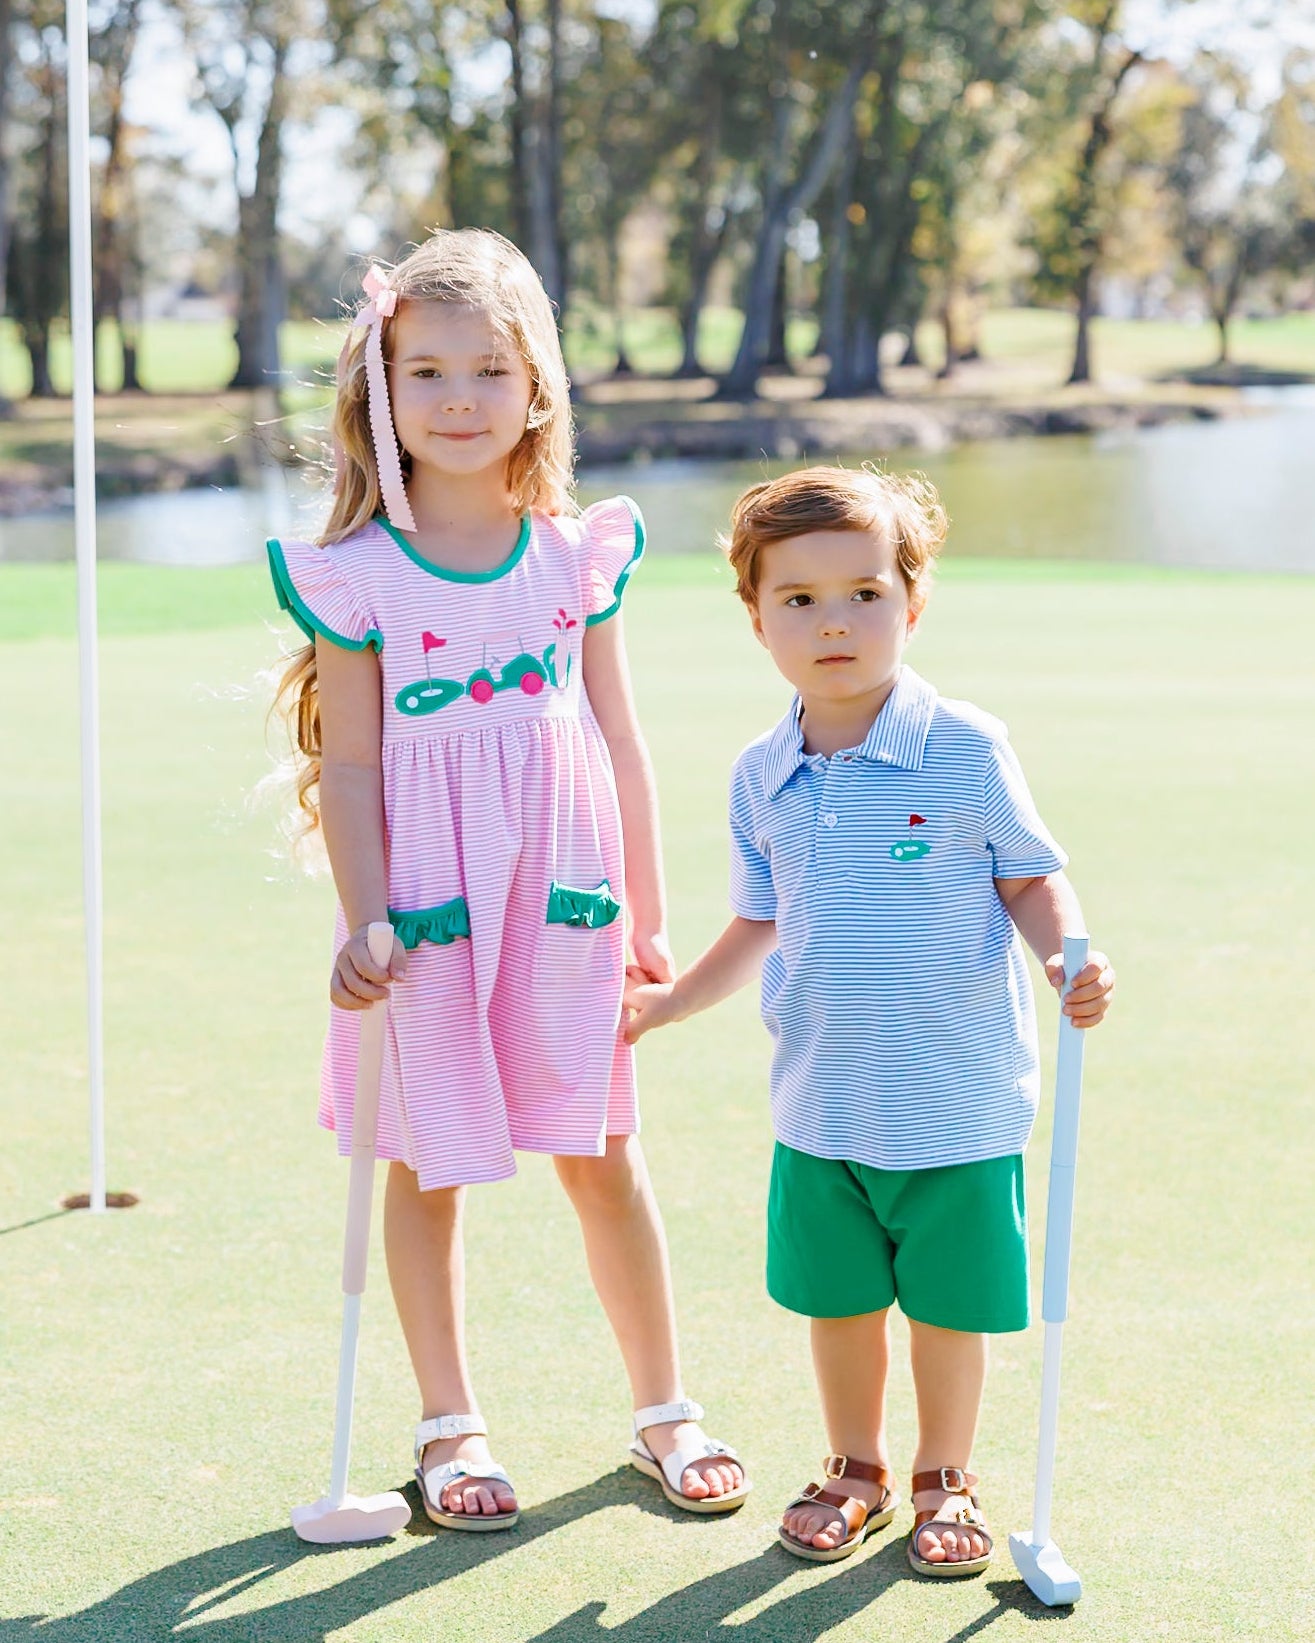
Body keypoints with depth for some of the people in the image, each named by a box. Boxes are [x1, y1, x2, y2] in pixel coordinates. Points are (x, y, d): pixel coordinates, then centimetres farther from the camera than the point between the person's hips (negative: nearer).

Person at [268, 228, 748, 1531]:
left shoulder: (580, 553, 3)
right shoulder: (355, 573, -5)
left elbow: (621, 745, 8)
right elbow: (346, 765, -4)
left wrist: (650, 920, 10)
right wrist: (361, 924, -11)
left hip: (565, 901, 2)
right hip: (430, 909, -2)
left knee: (602, 1158, 10)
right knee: (426, 1166, 8)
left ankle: (662, 1410, 25)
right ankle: (449, 1427, 24)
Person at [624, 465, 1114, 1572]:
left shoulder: (966, 747, -11)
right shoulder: (761, 777, 2)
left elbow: (1031, 874, -3)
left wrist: (1066, 955, -21)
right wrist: (671, 1000, 13)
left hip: (958, 1098, -3)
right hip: (821, 1104, 4)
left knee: (949, 1303, 8)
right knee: (837, 1299, 15)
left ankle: (946, 1480, 31)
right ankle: (855, 1469, 37)